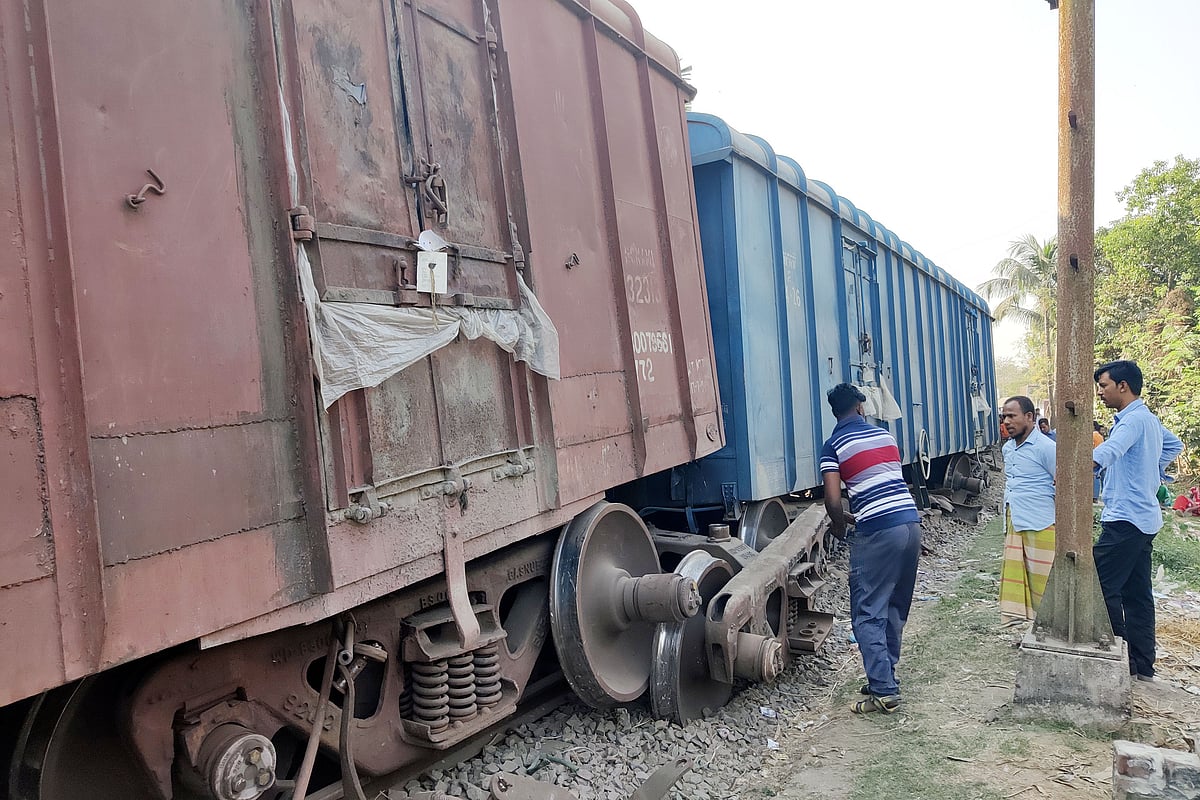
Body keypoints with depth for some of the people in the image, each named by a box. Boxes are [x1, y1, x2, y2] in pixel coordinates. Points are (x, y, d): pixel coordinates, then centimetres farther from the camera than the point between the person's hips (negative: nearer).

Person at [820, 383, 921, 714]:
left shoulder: (834, 445, -2)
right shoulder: (885, 435, 16)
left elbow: (833, 500, -9)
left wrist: (839, 524, 11)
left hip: (878, 533, -6)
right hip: (911, 524, 6)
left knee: (868, 615, 0)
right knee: (896, 609, 17)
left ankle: (884, 691, -4)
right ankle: (885, 676, 25)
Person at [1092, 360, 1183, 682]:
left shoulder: (1133, 419, -16)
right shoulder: (1150, 420, 16)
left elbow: (1110, 450, -36)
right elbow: (1175, 445, 35)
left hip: (1125, 519, -10)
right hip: (1144, 518, 10)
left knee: (1102, 588, -6)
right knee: (1137, 593, 13)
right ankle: (1142, 666, 19)